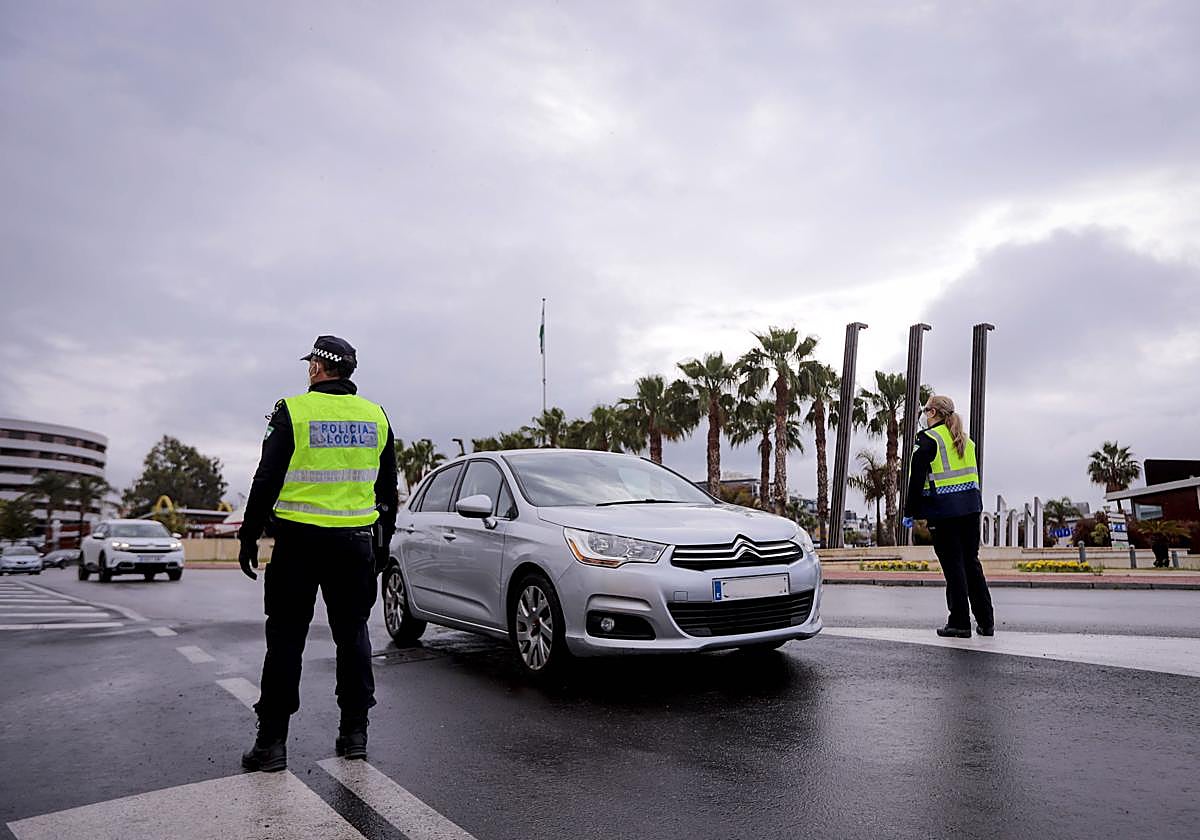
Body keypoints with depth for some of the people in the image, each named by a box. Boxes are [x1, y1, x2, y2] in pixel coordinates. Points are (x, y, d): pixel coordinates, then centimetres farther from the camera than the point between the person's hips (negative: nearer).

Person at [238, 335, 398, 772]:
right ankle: (354, 733, 17)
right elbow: (388, 488, 12)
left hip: (299, 541, -3)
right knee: (352, 634, 12)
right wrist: (382, 541, 21)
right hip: (357, 541, 4)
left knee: (285, 639, 5)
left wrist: (249, 536, 2)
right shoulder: (376, 416, 7)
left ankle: (272, 741, 10)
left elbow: (267, 480, -7)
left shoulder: (292, 411, -6)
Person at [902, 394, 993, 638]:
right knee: (971, 563, 13)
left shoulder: (928, 439, -8)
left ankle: (960, 623, 4)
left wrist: (910, 512, -5)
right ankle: (985, 621, 16)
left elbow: (917, 478, -10)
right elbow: (973, 474, 19)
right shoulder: (966, 440, 15)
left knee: (953, 566, -1)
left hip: (944, 511, -7)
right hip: (971, 508, 7)